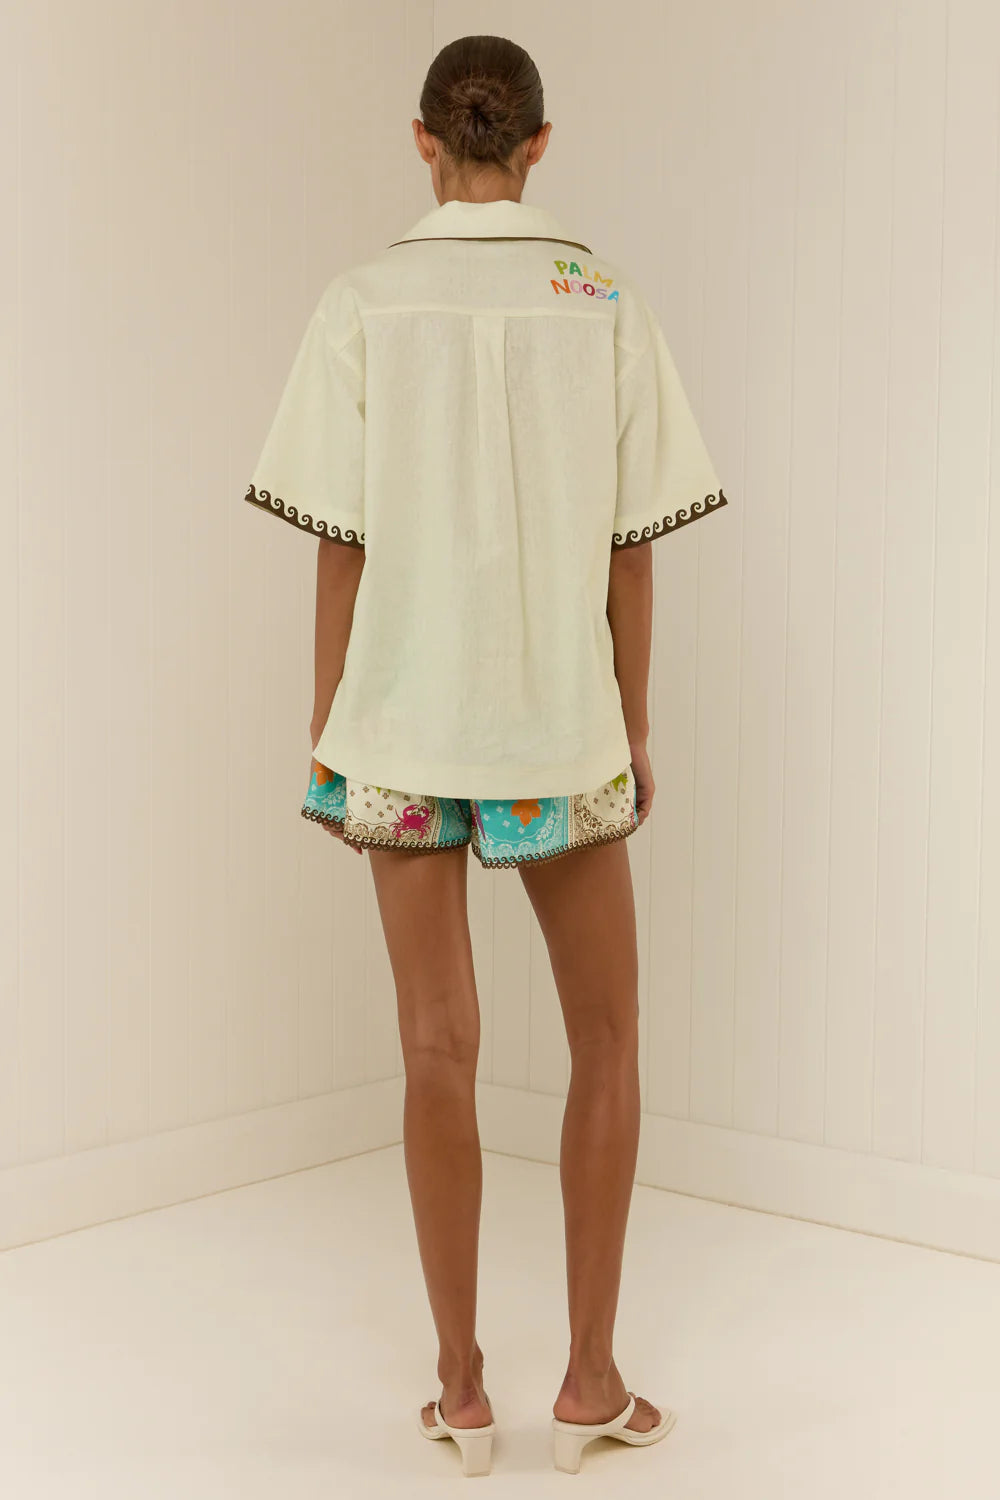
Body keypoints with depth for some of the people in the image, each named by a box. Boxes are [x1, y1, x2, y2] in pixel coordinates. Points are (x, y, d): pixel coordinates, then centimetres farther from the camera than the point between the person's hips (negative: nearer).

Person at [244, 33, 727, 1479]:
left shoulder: (363, 305, -4)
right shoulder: (609, 304, -2)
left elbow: (341, 544, -4)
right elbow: (632, 547, -1)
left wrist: (327, 732, 5)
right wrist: (635, 730, 8)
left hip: (404, 721, 0)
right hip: (560, 722, 0)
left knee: (439, 1046, 6)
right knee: (608, 1038, 13)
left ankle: (462, 1384, 14)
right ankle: (590, 1377, 14)